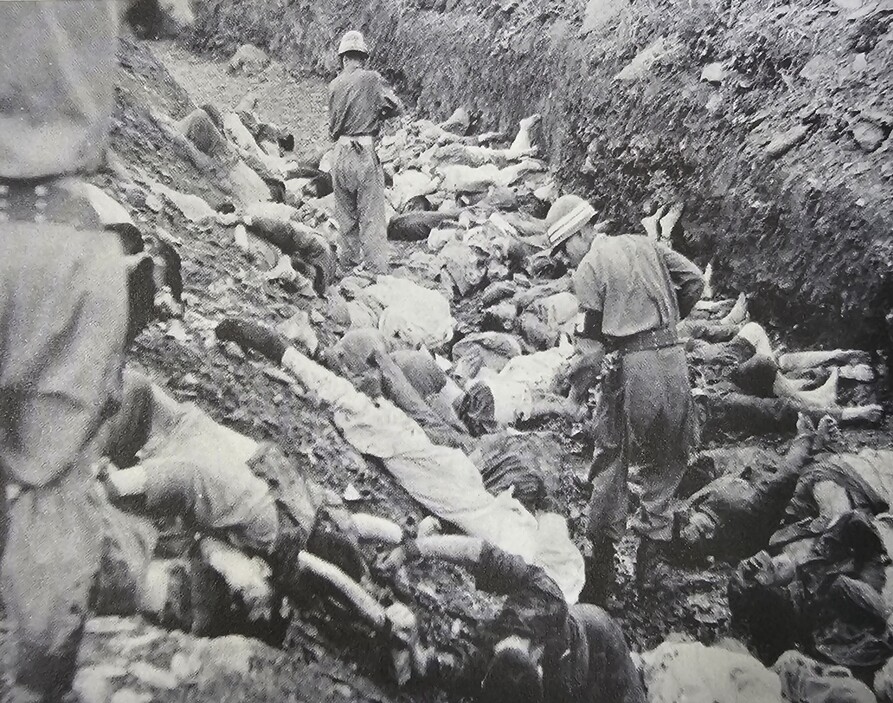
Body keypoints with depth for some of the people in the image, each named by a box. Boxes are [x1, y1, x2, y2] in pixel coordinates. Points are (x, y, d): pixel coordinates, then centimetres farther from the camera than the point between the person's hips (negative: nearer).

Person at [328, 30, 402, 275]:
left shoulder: (334, 85, 6)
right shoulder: (372, 79, -5)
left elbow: (332, 125, 10)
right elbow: (395, 107, -5)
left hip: (340, 152, 4)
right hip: (366, 152, -4)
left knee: (346, 213, 16)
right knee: (372, 216, -1)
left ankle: (349, 262, 28)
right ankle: (377, 270, -1)